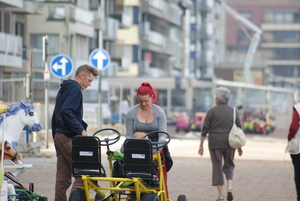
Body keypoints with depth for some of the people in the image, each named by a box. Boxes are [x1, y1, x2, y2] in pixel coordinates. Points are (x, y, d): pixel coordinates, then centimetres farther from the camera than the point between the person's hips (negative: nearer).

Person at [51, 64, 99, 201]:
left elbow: (55, 117, 25)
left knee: (63, 177, 8)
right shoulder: (75, 89, -9)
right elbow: (66, 111, -23)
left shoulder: (63, 89, 22)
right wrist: (81, 130, -20)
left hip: (59, 137, 10)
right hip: (70, 138, -10)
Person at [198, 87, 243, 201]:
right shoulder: (233, 111, 7)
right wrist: (239, 147, 15)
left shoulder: (212, 111, -2)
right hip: (230, 143, 2)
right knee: (229, 165, 17)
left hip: (215, 142, -2)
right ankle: (229, 187, -5)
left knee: (217, 166, 4)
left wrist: (201, 145, 3)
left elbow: (205, 129, -3)